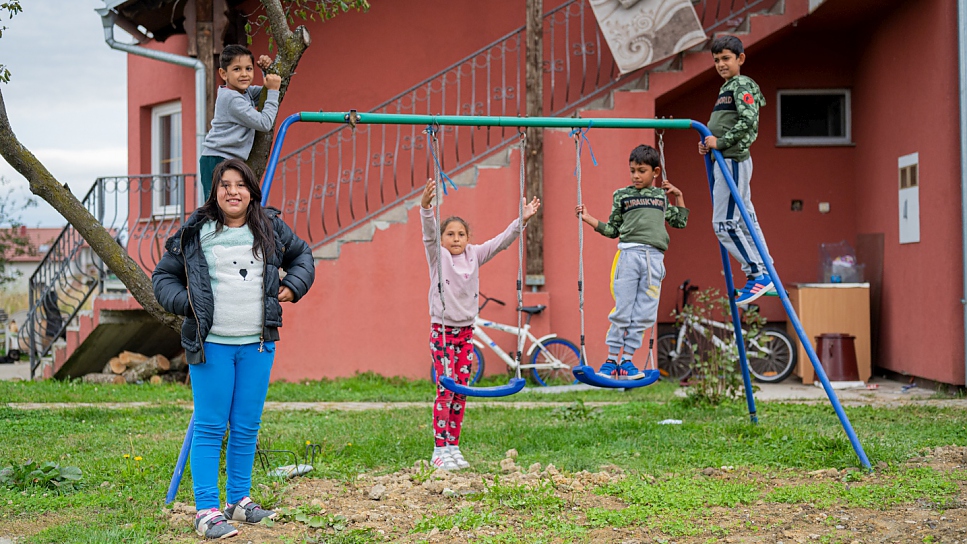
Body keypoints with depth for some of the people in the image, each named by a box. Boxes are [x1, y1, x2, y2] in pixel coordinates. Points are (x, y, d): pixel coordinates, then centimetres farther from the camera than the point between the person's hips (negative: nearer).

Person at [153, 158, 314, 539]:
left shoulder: (271, 229, 9)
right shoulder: (196, 233, -1)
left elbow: (302, 255, 25)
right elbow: (163, 276, 7)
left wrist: (293, 286, 8)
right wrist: (186, 302, -9)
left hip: (257, 344, 3)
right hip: (211, 344, -3)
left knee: (246, 428, 10)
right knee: (210, 428, -3)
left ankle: (238, 500, 24)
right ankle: (206, 511, 1)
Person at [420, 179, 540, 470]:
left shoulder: (474, 255, 7)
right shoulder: (437, 256, -4)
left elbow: (501, 241, 1)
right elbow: (429, 233, -21)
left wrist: (522, 220, -12)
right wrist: (426, 206, -40)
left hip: (466, 331, 4)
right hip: (442, 330, -4)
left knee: (461, 390, 6)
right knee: (446, 388, -9)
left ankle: (453, 447, 13)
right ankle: (439, 450, -6)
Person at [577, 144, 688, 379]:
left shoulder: (661, 196, 17)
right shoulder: (622, 195, 11)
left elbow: (680, 222, 27)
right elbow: (613, 229, 13)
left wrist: (678, 196, 19)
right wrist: (588, 219, 3)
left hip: (654, 258, 2)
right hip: (629, 254, -2)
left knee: (643, 314, 1)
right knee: (622, 311, -4)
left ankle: (627, 360, 8)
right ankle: (611, 360, 5)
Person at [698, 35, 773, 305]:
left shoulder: (742, 85, -9)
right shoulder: (726, 88, 20)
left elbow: (748, 121, -23)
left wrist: (720, 142, -20)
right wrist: (709, 144, 9)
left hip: (733, 160, -10)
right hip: (725, 161, 10)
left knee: (724, 223, -12)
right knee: (744, 220, 11)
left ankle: (758, 275, -8)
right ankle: (763, 274, 16)